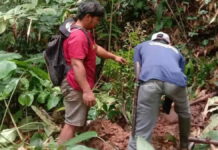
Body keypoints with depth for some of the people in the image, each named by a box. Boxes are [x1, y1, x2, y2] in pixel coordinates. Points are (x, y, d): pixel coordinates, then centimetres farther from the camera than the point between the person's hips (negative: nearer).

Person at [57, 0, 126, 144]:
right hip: (76, 88, -11)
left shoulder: (85, 32, 12)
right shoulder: (78, 36, -24)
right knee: (72, 123, -6)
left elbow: (96, 48, 29)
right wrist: (87, 91, -32)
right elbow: (77, 65, -30)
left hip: (81, 87, 11)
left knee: (78, 122, 21)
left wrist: (114, 56, 32)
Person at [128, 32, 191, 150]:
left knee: (141, 132, -2)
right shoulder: (176, 51, 41)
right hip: (176, 80, 2)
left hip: (150, 80, -2)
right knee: (184, 113, 33)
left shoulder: (141, 46, 37)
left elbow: (138, 74, 26)